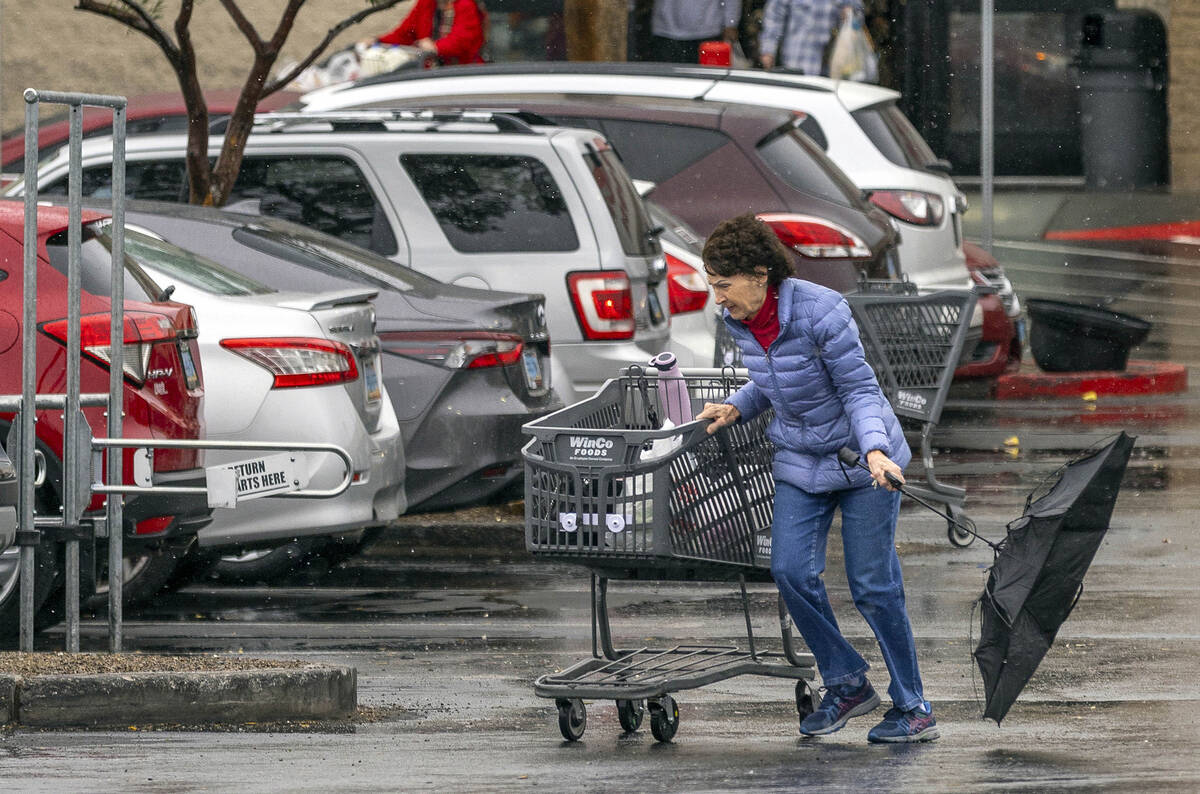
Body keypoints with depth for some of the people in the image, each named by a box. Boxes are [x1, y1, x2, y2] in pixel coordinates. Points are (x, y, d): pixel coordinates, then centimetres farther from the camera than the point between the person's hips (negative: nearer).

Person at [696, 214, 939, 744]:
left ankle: (913, 709, 8)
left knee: (872, 586, -5)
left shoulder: (820, 312, -24)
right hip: (801, 460, 6)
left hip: (862, 459, -6)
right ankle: (846, 685, 8)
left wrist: (874, 449, -34)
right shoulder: (741, 321, -3)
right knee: (791, 571, -10)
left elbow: (859, 389, -19)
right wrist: (736, 409, -2)